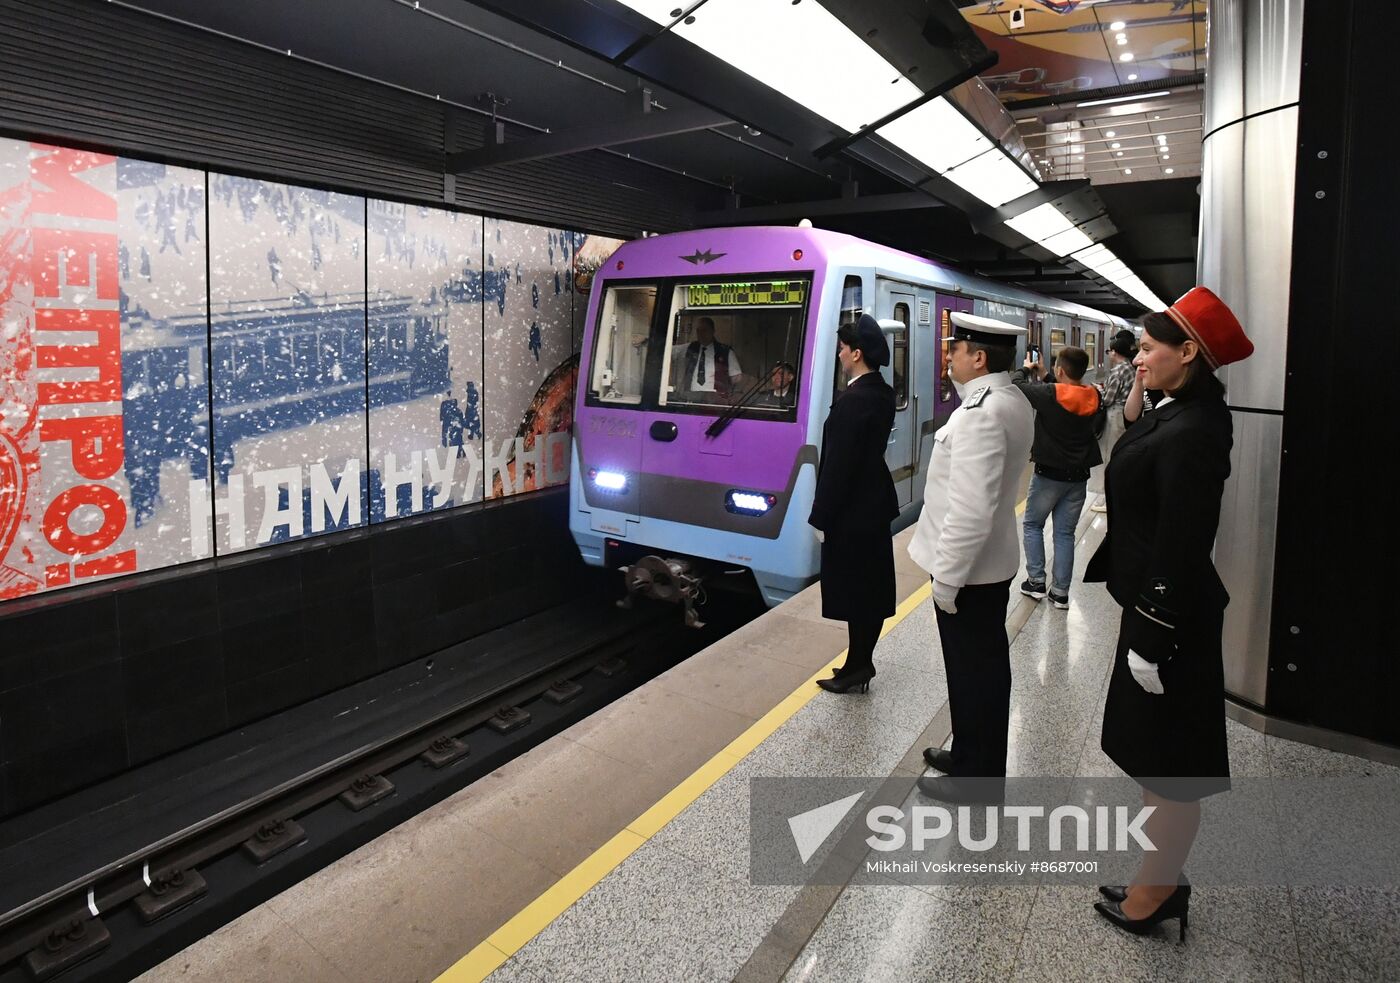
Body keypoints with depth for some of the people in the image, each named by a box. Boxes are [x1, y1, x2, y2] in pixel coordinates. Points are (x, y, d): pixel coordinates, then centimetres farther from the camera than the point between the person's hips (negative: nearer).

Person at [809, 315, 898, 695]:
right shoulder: (883, 394, 6)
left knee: (854, 590, 2)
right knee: (872, 587, 15)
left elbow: (838, 465, -21)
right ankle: (861, 663, 28)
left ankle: (857, 668, 14)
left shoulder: (853, 401, -22)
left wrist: (820, 517, -14)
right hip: (875, 504, 9)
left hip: (852, 511, -9)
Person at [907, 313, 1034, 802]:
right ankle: (978, 756, 40)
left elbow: (970, 509, -28)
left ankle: (973, 777, 23)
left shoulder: (979, 414, -25)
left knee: (972, 671, 5)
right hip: (993, 561, 10)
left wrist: (946, 577, -22)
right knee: (986, 666, 21)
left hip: (969, 567, -10)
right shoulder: (1013, 402, 6)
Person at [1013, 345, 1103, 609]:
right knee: (1065, 533, 10)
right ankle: (1060, 592, 11)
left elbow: (1016, 386, -5)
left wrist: (1025, 368, 14)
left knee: (1032, 525, 15)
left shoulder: (1049, 395, -18)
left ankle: (1036, 581, 11)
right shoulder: (1094, 397, -4)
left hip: (1049, 474, -4)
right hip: (1078, 476, 4)